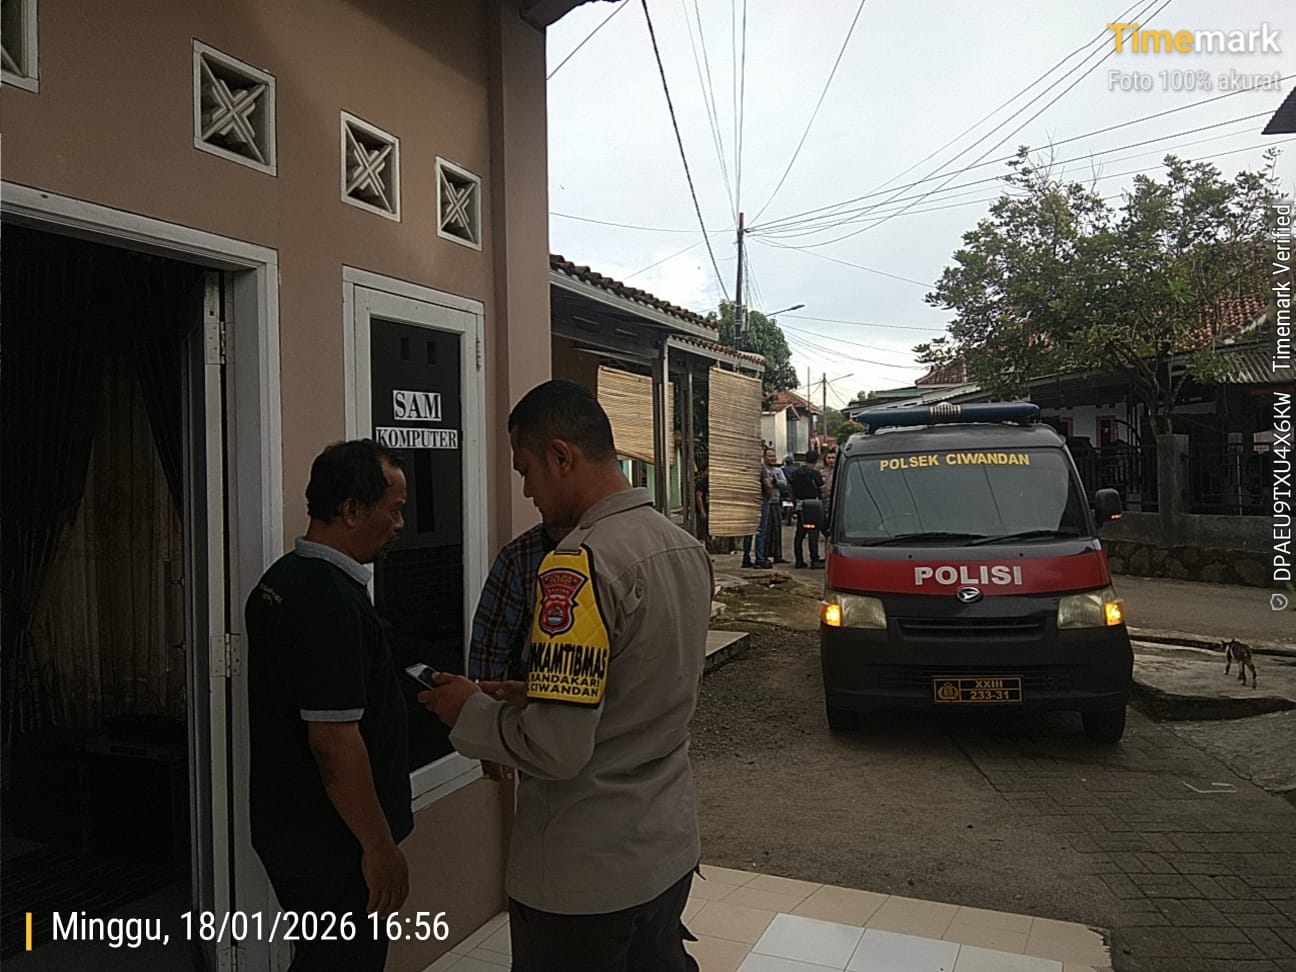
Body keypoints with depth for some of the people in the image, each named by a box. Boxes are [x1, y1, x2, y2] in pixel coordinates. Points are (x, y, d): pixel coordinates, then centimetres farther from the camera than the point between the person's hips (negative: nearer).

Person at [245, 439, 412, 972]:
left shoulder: (280, 579, 6)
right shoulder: (331, 598, -25)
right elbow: (333, 739, -26)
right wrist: (379, 845, -19)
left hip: (287, 827, 9)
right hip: (332, 845, -9)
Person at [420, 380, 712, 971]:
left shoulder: (580, 566, -25)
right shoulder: (687, 548, 2)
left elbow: (557, 749, -26)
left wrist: (470, 712, -9)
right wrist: (530, 698, 8)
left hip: (584, 877, -7)